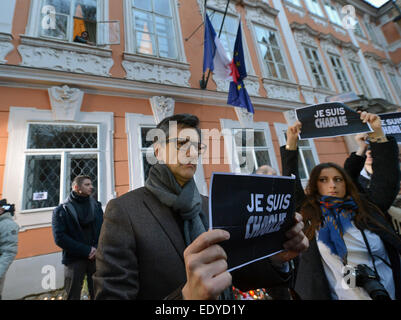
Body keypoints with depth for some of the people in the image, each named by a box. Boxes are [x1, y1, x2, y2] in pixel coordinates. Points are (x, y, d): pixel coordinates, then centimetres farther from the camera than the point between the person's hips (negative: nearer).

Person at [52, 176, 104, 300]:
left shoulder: (96, 206, 10)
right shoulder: (62, 210, 3)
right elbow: (60, 238, -6)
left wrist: (98, 248, -12)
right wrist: (86, 250, -13)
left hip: (95, 257, 2)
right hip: (74, 259, -2)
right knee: (73, 296, 5)